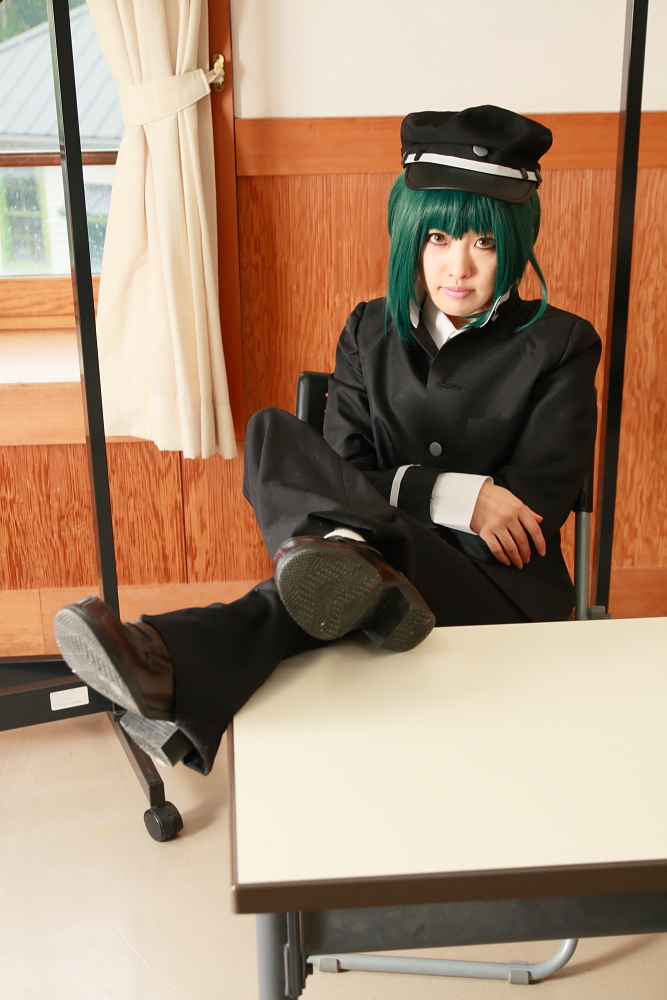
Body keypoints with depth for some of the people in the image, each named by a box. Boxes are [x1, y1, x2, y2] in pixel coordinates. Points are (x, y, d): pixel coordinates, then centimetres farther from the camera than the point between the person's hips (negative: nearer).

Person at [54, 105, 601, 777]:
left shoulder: (561, 345, 2)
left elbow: (539, 506, -5)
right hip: (401, 552, 3)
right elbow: (343, 471, 1)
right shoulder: (370, 333, 11)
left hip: (502, 582, -2)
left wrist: (399, 491, -16)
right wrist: (450, 496, -17)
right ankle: (361, 572, -52)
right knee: (273, 433, -26)